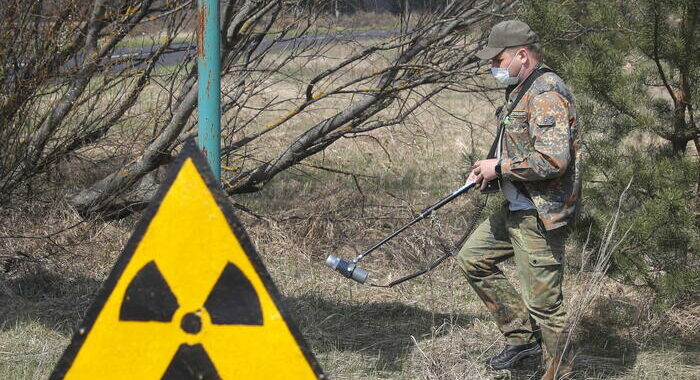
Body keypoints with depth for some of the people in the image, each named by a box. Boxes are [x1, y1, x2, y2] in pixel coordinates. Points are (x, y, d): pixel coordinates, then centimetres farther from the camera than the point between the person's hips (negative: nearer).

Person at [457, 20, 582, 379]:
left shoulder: (547, 94, -20)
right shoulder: (520, 91, 13)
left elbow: (553, 160, -30)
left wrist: (499, 167, -18)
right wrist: (489, 171, 7)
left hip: (541, 217, -11)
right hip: (515, 209, 11)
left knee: (542, 301, -4)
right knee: (472, 258, 18)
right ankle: (522, 336, 22)